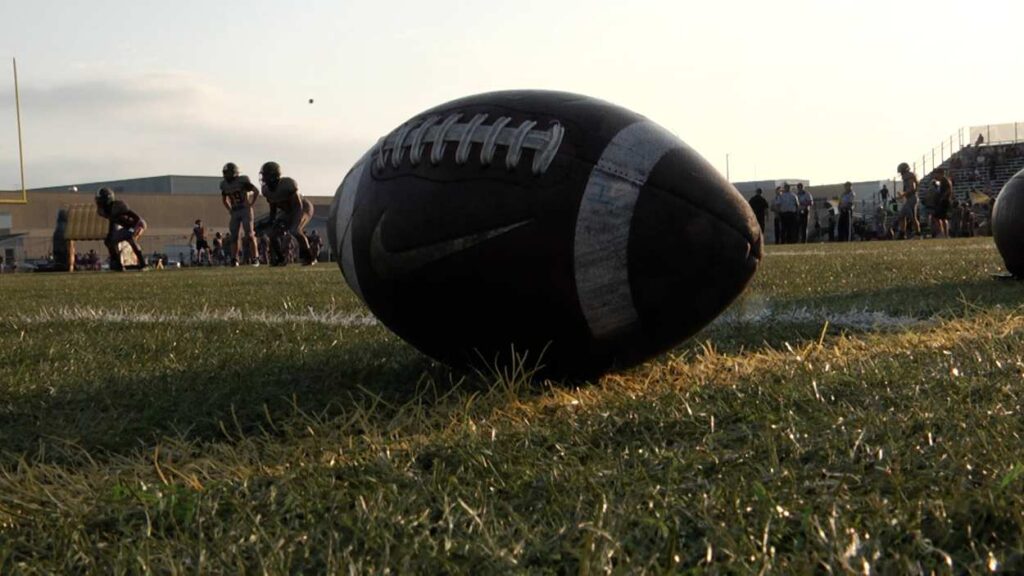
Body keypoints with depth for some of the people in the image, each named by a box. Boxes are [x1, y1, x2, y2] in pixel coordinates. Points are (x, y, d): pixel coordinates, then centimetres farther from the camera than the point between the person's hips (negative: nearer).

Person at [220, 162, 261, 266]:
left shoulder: (242, 181, -14)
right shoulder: (224, 185, 3)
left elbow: (256, 191, -8)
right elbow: (224, 199, 21)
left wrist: (251, 204, -8)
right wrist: (229, 209, 11)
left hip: (245, 210, -5)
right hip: (234, 212, 5)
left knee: (249, 235, -10)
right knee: (234, 236, 2)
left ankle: (255, 259, -7)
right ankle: (234, 260, 5)